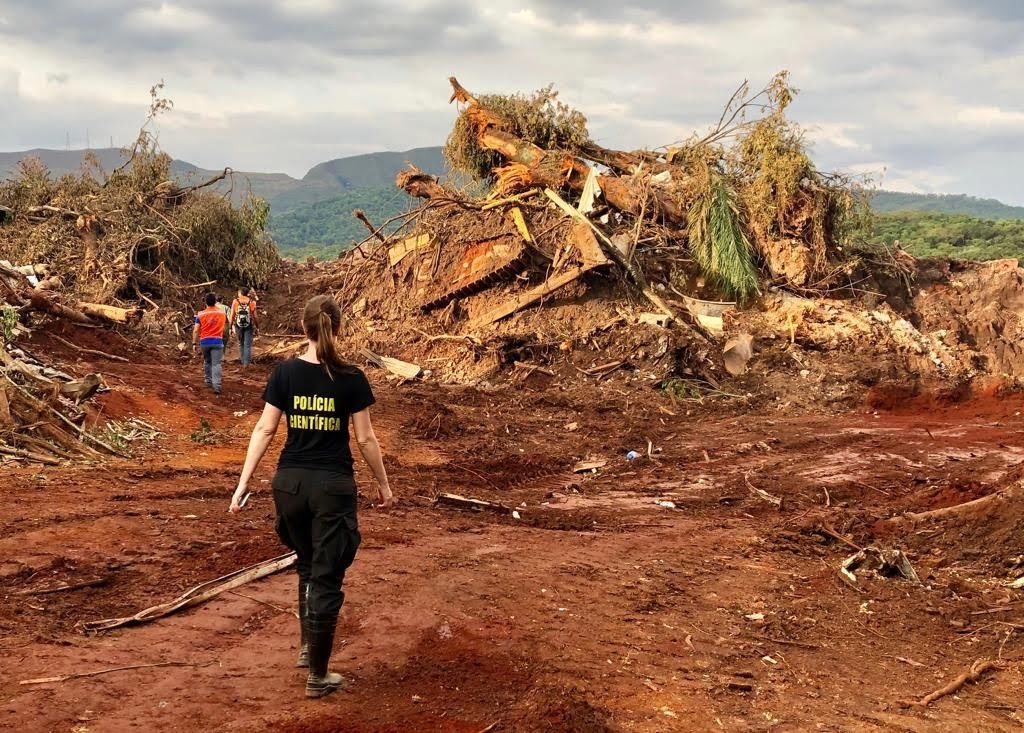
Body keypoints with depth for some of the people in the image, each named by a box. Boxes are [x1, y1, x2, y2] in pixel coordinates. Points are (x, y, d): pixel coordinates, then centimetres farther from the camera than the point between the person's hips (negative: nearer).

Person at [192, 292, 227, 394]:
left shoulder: (201, 314, -3)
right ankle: (216, 386, -17)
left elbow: (196, 330, -5)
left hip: (204, 341, 1)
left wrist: (194, 343, 0)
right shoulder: (222, 313, 3)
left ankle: (208, 381, 30)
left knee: (207, 362, 22)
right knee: (216, 364, -6)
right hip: (217, 341, -1)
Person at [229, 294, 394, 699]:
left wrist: (243, 482, -1)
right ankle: (318, 676, 10)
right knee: (327, 577, 4)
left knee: (307, 565, 26)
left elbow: (264, 430, -3)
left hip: (290, 482, 3)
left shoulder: (285, 372, -1)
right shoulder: (351, 378, -7)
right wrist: (383, 484, 9)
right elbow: (365, 438, -3)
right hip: (333, 485, -3)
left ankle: (307, 645, 33)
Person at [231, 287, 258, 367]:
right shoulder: (252, 302, -6)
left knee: (241, 344, 18)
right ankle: (246, 362, -4)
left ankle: (242, 360, 23)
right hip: (249, 326, -1)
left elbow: (232, 316, -3)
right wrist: (257, 327, 6)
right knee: (248, 345, 3)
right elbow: (254, 316, -5)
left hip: (238, 326, 1)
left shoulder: (235, 302, -4)